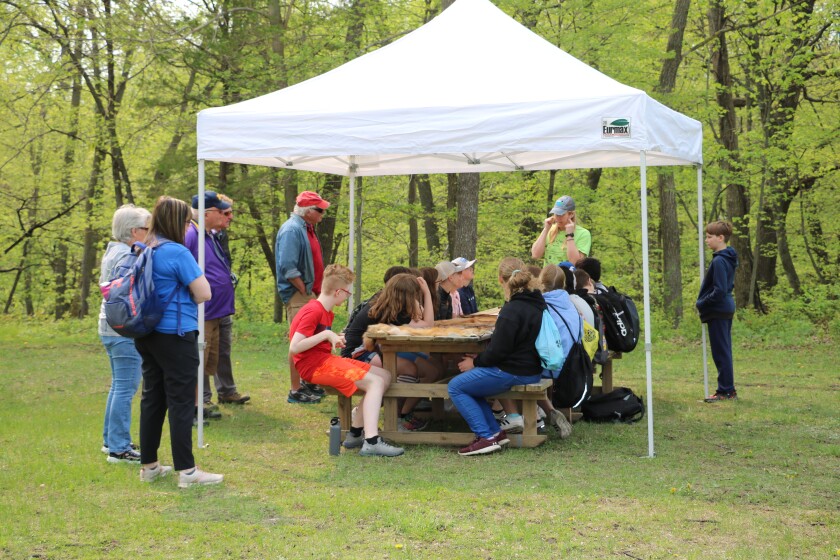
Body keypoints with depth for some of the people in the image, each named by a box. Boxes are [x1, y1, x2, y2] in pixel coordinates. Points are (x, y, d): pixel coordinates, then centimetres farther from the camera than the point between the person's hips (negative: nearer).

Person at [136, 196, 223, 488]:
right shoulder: (177, 252, -16)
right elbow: (204, 293, -15)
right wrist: (190, 287, 4)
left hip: (147, 333, 8)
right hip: (175, 335, -8)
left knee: (152, 398, 14)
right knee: (181, 402, -3)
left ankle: (149, 465, 20)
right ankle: (186, 471, 1)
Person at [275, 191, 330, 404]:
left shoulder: (307, 228, 16)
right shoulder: (292, 230, -16)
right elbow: (288, 268, -23)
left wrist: (317, 291, 15)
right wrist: (306, 293, -18)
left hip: (310, 293, 10)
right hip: (298, 295, -10)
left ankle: (307, 382, 28)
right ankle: (296, 391, -3)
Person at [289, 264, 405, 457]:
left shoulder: (326, 313, 16)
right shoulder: (313, 312, -15)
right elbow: (294, 348, -23)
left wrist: (334, 339, 8)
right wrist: (326, 334, -21)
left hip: (326, 360, 10)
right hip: (315, 365, -10)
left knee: (384, 376, 5)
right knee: (375, 382, -21)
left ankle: (355, 433, 1)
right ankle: (371, 442, -30)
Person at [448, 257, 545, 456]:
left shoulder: (511, 311, -22)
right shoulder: (537, 303, 9)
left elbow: (498, 351, -22)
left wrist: (475, 362, -3)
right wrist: (480, 358, 15)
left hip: (514, 372, -10)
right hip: (531, 368, 10)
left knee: (455, 387, -2)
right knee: (469, 381, 22)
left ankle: (486, 437, -8)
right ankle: (494, 431, 14)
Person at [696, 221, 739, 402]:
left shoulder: (719, 261, -20)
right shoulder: (729, 258, 11)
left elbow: (719, 291, -23)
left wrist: (702, 303, -11)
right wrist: (703, 302, 14)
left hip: (718, 312, -10)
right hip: (727, 308, 10)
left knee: (720, 351, -3)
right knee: (724, 351, 14)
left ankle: (725, 391, 2)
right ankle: (728, 389, 19)